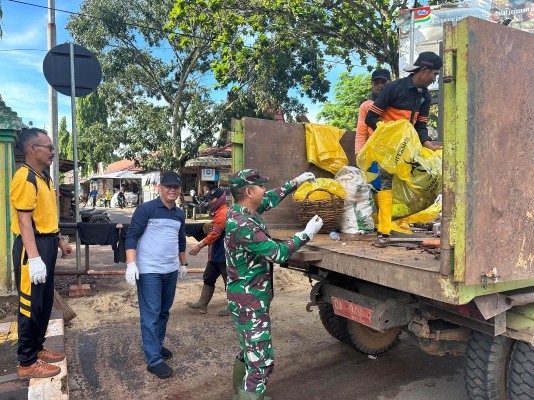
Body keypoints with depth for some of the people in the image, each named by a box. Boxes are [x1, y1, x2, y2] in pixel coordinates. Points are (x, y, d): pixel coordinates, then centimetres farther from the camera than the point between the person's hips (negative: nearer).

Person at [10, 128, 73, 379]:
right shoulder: (25, 178, -17)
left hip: (47, 244, 10)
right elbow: (25, 221, -22)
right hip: (32, 246, -10)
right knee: (30, 304, 0)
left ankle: (37, 348, 32)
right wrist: (33, 257, -26)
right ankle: (27, 362, 13)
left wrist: (59, 240, 22)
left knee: (45, 301, 17)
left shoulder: (44, 177, 13)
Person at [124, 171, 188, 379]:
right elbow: (132, 236, -13)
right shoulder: (146, 209, -10)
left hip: (171, 271, 7)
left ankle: (157, 345, 33)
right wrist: (131, 263, -21)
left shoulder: (179, 214, 10)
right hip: (149, 271, -6)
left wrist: (183, 263, 24)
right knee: (151, 315, -2)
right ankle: (154, 360, 5)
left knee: (164, 312, 16)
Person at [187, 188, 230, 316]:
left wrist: (200, 245, -21)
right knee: (208, 278, 15)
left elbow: (215, 234, -25)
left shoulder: (223, 213, -19)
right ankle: (202, 304, 25)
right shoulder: (219, 213, 15)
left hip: (222, 255, -11)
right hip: (216, 254, 11)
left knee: (229, 280, 1)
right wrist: (202, 243, 16)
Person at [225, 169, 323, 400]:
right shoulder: (243, 225, -27)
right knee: (261, 359, -4)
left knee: (250, 351, 24)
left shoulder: (242, 212, 2)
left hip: (249, 297, 10)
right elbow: (278, 253, -25)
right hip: (249, 301, -10)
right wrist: (307, 234, -16)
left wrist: (296, 182, 22)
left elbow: (271, 198, 18)